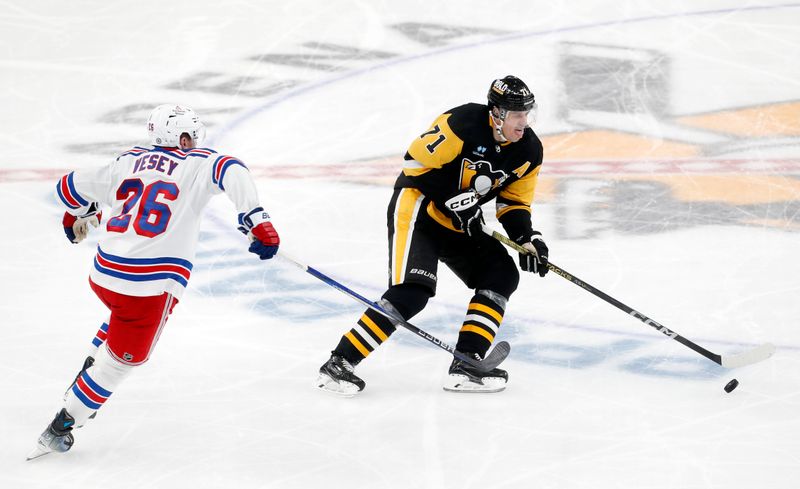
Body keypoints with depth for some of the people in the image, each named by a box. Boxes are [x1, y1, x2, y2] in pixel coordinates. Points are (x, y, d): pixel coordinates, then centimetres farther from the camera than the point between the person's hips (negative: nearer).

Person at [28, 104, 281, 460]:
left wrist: (80, 215, 39)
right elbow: (233, 174, -19)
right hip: (152, 282, -5)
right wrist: (257, 222, -22)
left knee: (124, 317, 38)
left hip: (104, 274, 6)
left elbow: (71, 187, 18)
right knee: (123, 357, 11)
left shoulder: (126, 163, 12)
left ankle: (85, 379, 37)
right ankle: (61, 427, 11)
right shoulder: (197, 164, 0)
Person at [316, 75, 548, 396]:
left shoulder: (529, 151, -2)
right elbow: (417, 160, -19)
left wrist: (528, 239, -8)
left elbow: (513, 202, 8)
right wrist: (452, 199, -22)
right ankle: (339, 363, -20)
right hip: (417, 207, -8)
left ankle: (466, 365, -5)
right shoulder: (463, 123, -23)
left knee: (502, 275, -4)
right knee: (412, 291, -22)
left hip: (458, 223, 8)